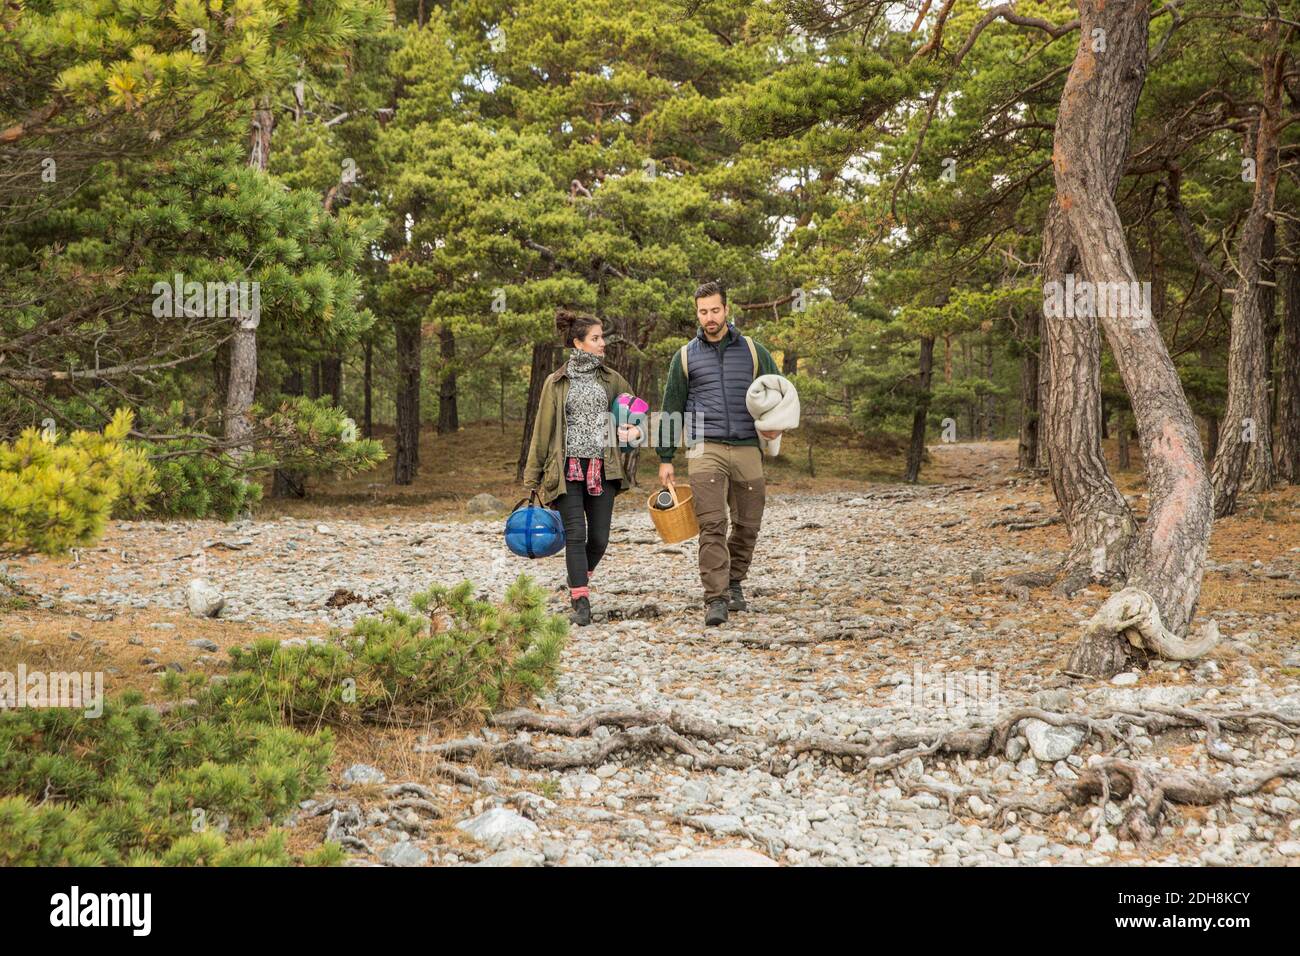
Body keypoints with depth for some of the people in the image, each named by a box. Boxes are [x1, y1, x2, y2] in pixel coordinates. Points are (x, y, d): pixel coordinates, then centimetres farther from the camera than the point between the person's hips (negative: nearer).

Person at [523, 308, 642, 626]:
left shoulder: (611, 380, 11)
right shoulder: (556, 383, 4)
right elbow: (542, 431, 5)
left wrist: (634, 431, -3)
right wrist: (532, 479, 3)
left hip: (602, 470, 3)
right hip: (569, 470, -3)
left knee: (599, 539, 2)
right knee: (576, 536, -8)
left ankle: (578, 583, 28)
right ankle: (580, 603, -6)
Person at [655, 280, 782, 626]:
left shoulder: (753, 351, 10)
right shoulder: (686, 356, 10)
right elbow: (671, 409, 13)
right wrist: (665, 459, 9)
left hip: (747, 450, 2)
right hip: (705, 450, -2)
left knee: (747, 525, 7)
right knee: (712, 525, -13)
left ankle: (734, 582, 28)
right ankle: (716, 599, -14)